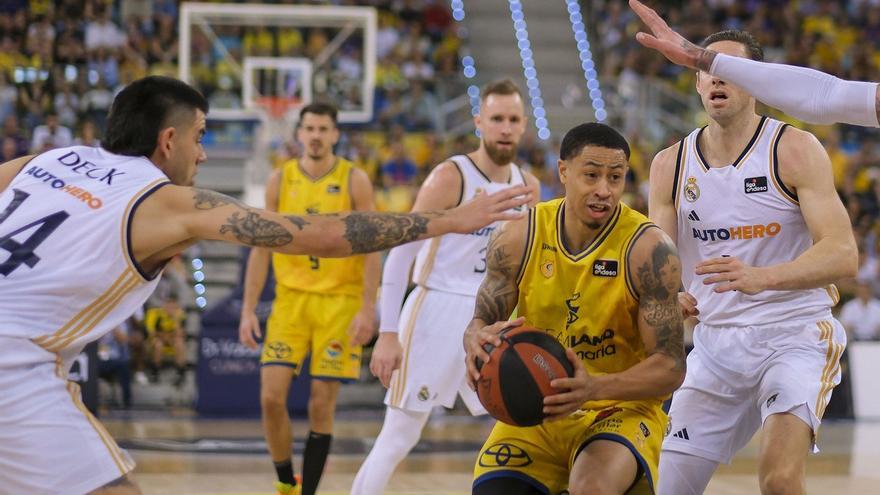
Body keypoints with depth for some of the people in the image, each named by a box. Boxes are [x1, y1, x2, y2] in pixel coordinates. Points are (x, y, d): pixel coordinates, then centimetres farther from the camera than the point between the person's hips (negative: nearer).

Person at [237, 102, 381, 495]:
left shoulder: (354, 181, -3)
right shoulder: (280, 180, 4)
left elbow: (371, 249, -4)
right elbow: (262, 248, 7)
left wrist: (367, 308, -13)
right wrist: (248, 309, 1)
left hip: (340, 301, -2)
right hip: (290, 298, 2)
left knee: (321, 405, -2)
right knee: (271, 396, -8)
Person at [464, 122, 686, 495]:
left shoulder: (648, 249, -16)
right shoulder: (518, 239, -6)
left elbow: (670, 368, -17)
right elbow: (480, 324, 3)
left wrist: (594, 388, -35)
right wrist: (478, 341, -24)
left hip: (622, 408, -4)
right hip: (535, 410, 4)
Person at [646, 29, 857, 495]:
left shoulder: (796, 150, -9)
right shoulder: (670, 165, 4)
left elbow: (843, 255, -19)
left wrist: (762, 278, -36)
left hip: (795, 335, -5)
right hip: (715, 343, 5)